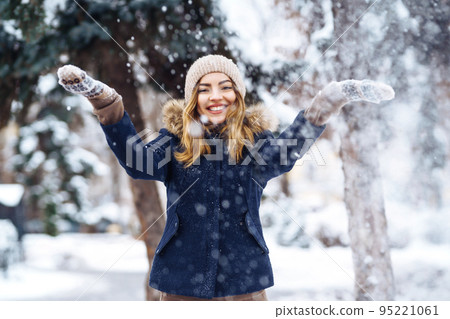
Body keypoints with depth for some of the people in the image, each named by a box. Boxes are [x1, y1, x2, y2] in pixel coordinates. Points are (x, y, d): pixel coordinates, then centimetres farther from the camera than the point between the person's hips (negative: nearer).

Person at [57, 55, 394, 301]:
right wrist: (103, 98, -25)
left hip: (244, 277, 0)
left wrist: (332, 99, -31)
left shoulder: (254, 137, 2)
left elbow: (282, 155, -18)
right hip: (182, 278, 0)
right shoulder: (176, 139, 3)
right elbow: (140, 162, -15)